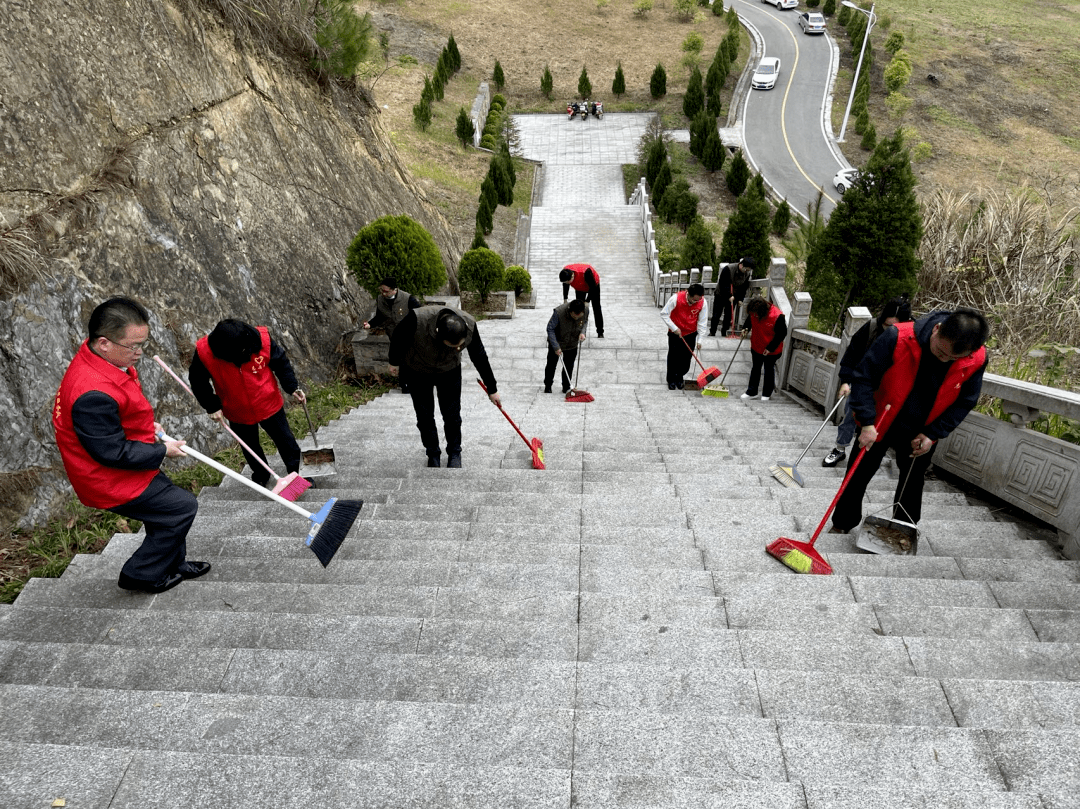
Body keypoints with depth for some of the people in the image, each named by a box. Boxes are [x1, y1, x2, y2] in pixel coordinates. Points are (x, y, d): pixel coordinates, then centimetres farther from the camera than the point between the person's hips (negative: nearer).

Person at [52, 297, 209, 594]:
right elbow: (113, 452, -27)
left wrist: (145, 425, 5)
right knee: (182, 507, -2)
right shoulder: (93, 395, -36)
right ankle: (140, 575, 14)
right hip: (113, 481, -10)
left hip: (129, 468, 10)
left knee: (166, 506, 21)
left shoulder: (100, 358, -4)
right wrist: (162, 451, -15)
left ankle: (172, 564, 41)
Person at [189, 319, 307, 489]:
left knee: (286, 441, 12)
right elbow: (198, 381, -7)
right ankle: (261, 475, 48)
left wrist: (292, 387, -11)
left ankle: (295, 473, 35)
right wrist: (212, 406, -9)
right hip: (238, 413, 1)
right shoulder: (204, 352, -24)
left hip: (269, 405, -1)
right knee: (250, 448, 23)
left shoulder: (262, 338, -24)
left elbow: (280, 362, -8)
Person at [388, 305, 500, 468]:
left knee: (452, 415, 2)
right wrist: (394, 362, -1)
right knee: (425, 416, 5)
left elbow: (480, 358, -13)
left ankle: (454, 454, 22)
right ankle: (433, 455, 24)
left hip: (450, 371, 1)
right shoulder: (417, 319, -39)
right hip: (417, 371, -1)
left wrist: (492, 389, -4)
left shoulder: (469, 325, -30)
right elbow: (398, 337, -16)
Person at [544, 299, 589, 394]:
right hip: (556, 343, -2)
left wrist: (582, 332, -17)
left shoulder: (586, 311, -21)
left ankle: (566, 387, 25)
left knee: (569, 367, 9)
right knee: (551, 365, 10)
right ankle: (548, 386, 29)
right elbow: (550, 329, -23)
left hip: (572, 345, 3)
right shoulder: (559, 312, -34)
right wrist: (556, 347, -24)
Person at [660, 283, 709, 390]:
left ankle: (680, 377, 31)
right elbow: (664, 314, -16)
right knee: (673, 357, 5)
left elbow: (702, 322, -9)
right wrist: (674, 328, -18)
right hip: (675, 333, -2)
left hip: (691, 334, 2)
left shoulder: (703, 303, -18)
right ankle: (671, 380, 23)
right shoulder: (676, 298, -25)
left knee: (686, 358, 8)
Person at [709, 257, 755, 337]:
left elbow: (744, 287, 6)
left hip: (733, 297, 4)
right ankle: (712, 332, 5)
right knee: (716, 314, -3)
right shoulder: (728, 269, -23)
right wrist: (729, 296, -25)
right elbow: (723, 284, -23)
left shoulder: (747, 274, -5)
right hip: (721, 295, -4)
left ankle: (724, 332, 14)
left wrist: (740, 299, -1)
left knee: (729, 315, 3)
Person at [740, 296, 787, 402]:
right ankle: (751, 392, 27)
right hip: (756, 347, 5)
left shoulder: (777, 316, -30)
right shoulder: (753, 312, -15)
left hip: (771, 351, -4)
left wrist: (770, 348, -20)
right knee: (755, 369, 15)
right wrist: (745, 327, -11)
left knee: (769, 370, 13)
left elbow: (782, 334, -19)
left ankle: (766, 394, 28)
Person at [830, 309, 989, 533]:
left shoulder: (976, 360, -18)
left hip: (920, 436, 2)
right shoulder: (898, 338, -29)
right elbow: (863, 377, -23)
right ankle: (841, 525, 31)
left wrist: (932, 434, -12)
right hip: (877, 425, -2)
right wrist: (867, 423, -27)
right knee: (857, 476, 10)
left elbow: (965, 401, -3)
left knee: (911, 489, 17)